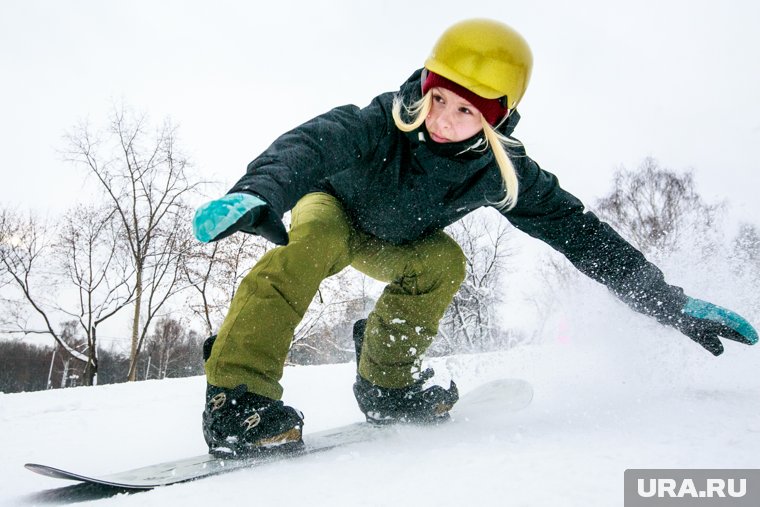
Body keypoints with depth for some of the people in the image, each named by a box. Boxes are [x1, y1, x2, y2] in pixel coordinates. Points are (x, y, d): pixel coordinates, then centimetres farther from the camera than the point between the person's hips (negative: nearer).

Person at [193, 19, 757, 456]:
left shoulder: (503, 172, -23)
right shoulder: (385, 122, -34)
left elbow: (578, 230, -20)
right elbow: (310, 144, -48)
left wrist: (671, 302, -22)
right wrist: (259, 193, -70)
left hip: (392, 242, 4)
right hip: (330, 209, -3)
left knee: (443, 262, -25)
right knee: (318, 237, -36)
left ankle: (384, 378, -5)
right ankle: (238, 395, -35)